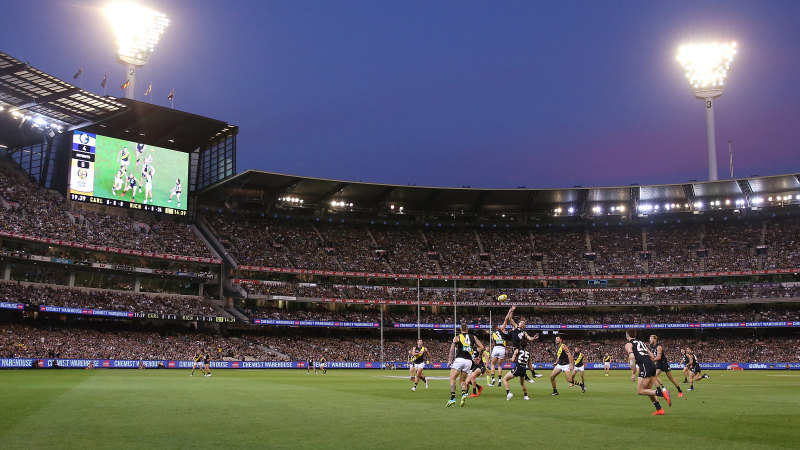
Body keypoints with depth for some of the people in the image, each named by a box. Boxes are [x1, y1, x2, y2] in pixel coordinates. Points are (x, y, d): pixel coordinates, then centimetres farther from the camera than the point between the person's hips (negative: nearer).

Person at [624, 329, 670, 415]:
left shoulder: (628, 344, 6)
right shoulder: (641, 342, 28)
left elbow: (632, 357, -9)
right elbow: (651, 356, 23)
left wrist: (633, 373, -7)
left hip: (645, 366, -8)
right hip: (652, 365, 8)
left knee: (640, 391, -4)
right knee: (648, 390, 16)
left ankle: (662, 393, -21)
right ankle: (659, 410, 10)